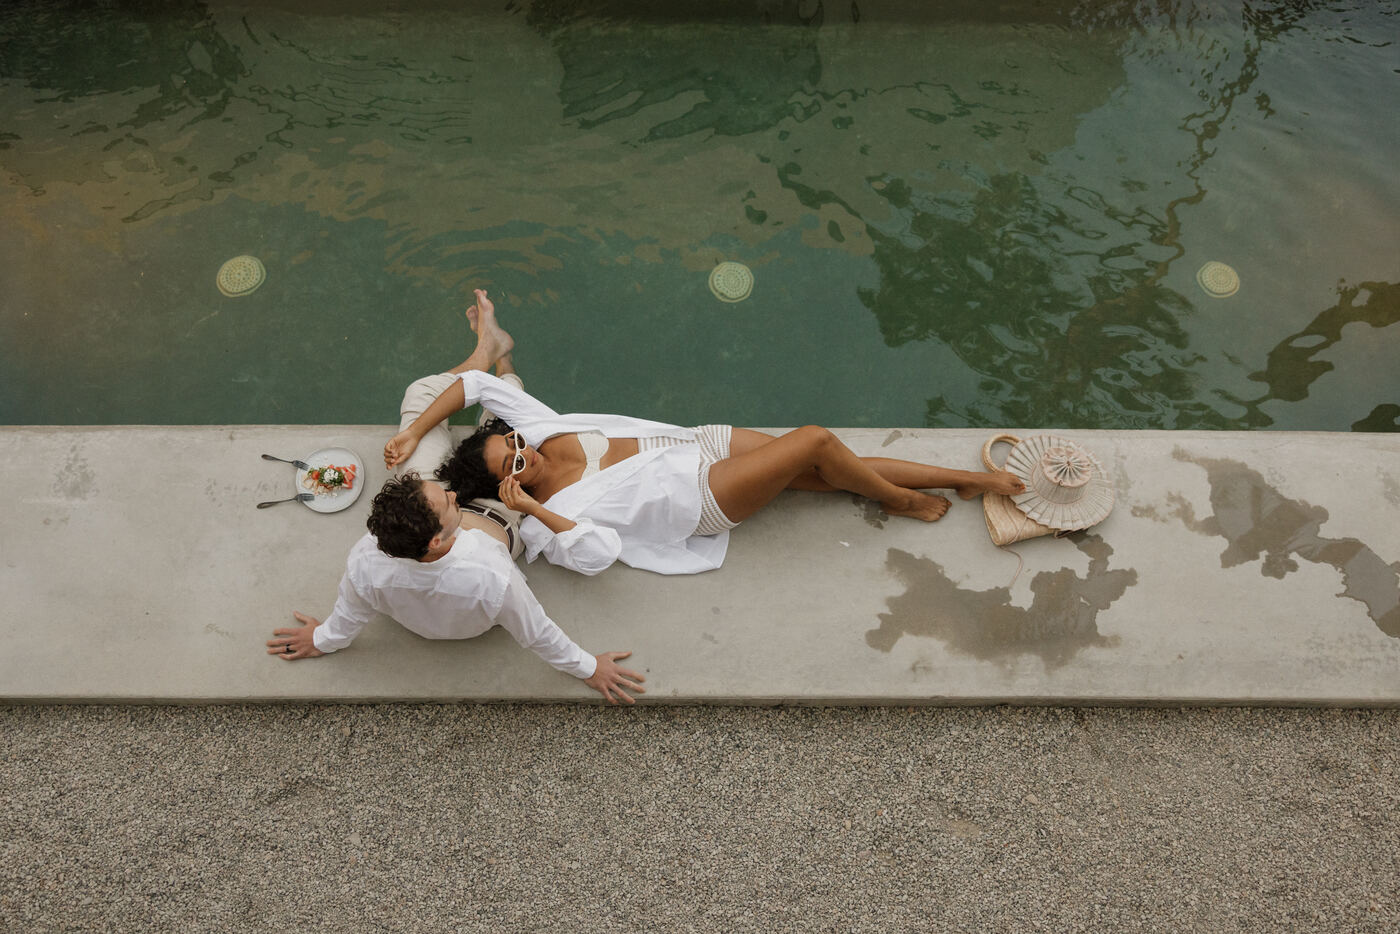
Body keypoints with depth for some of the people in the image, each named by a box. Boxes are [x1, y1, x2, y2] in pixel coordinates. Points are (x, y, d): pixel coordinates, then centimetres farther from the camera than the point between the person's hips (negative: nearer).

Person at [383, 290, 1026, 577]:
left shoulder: (538, 429, -1)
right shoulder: (553, 522, -13)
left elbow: (476, 383, 2)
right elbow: (603, 551, -31)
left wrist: (417, 430, 0)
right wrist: (533, 511, -29)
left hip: (702, 443, 5)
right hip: (706, 499, -5)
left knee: (833, 470, -1)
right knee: (816, 442, -19)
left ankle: (970, 480, 13)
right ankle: (900, 500, 10)